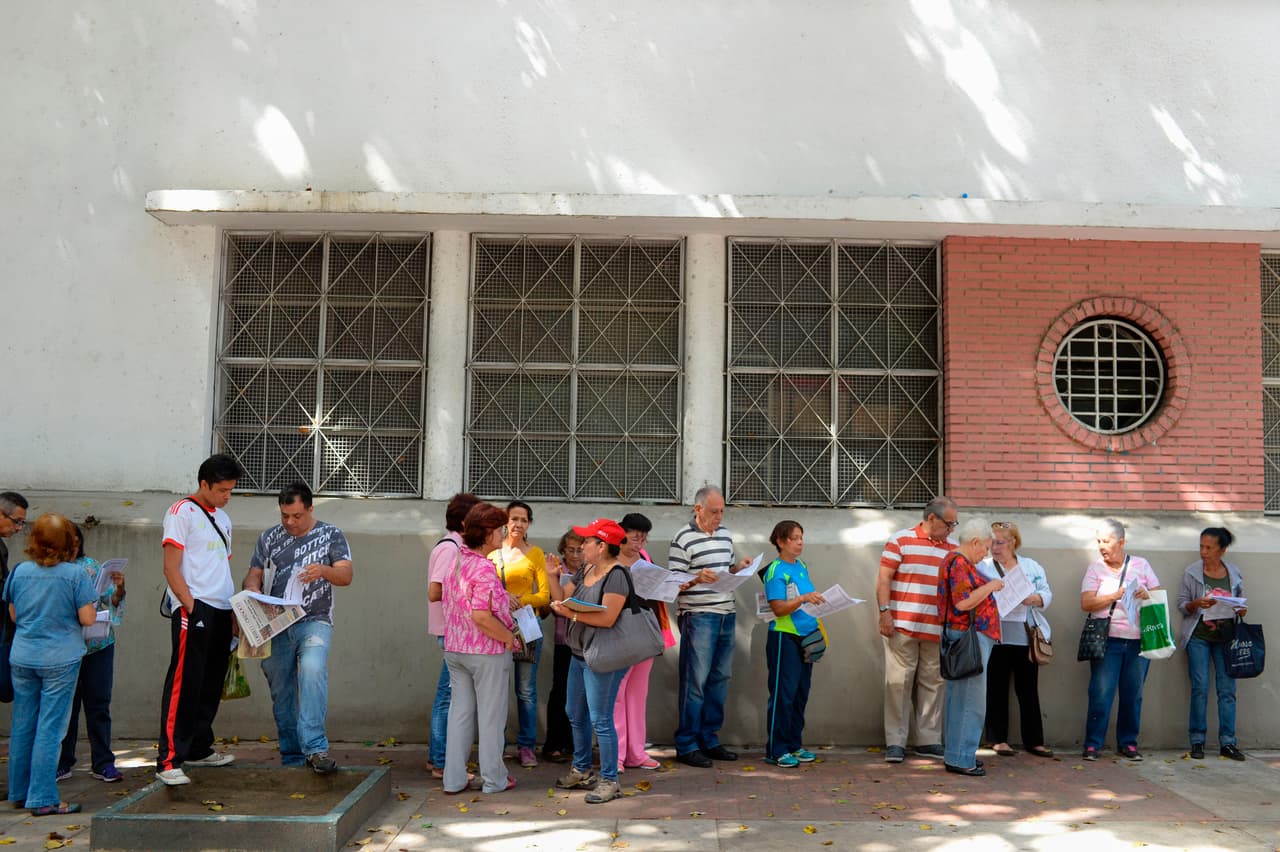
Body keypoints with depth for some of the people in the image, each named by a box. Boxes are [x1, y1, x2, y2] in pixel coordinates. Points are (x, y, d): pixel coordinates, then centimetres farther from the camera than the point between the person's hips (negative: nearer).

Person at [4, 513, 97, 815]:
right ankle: (42, 799, 2)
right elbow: (87, 618, -13)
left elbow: (13, 615, 10)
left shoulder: (20, 571, 0)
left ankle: (19, 792, 26)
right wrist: (79, 608, 8)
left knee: (22, 726, 15)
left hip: (22, 658, 5)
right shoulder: (75, 574, -13)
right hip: (60, 660, -5)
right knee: (49, 729, -1)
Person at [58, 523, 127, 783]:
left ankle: (103, 763, 11)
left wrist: (119, 589, -11)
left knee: (98, 703, 5)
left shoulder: (91, 566, 5)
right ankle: (62, 763, 21)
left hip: (98, 644, 2)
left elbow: (111, 601, 7)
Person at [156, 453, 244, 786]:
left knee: (211, 684, 14)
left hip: (221, 610, 8)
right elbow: (171, 567, -11)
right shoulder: (182, 512, -5)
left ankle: (199, 748, 26)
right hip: (193, 610, -8)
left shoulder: (223, 518, 19)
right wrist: (190, 606, -18)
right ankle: (169, 761, -7)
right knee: (184, 683, -9)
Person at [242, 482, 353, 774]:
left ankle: (315, 748, -31)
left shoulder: (330, 535, 4)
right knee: (281, 692, 7)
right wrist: (253, 591, -12)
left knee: (312, 669, -30)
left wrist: (324, 570, -25)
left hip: (314, 622, -3)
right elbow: (253, 575, 12)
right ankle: (291, 758, 20)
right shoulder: (269, 538, 12)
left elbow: (346, 576, -3)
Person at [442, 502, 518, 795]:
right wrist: (508, 637, -14)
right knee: (491, 716, 6)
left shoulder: (456, 563, 6)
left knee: (460, 713, 14)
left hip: (454, 649, 8)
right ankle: (494, 779, 17)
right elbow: (481, 616, -28)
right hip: (487, 652, -7)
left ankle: (454, 779, 18)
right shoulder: (485, 568, -21)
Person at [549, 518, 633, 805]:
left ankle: (609, 781, 9)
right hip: (580, 654, 10)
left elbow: (607, 618, -26)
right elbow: (562, 598, 11)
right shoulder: (585, 571, 8)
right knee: (575, 714, 19)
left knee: (600, 720, -3)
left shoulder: (616, 575, -18)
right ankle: (582, 770, 35)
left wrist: (571, 613, -26)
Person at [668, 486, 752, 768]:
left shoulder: (725, 534, 14)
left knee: (720, 678, 11)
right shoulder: (683, 538, -8)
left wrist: (739, 567, 5)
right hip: (698, 616, -7)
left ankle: (709, 740, 22)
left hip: (726, 614, 7)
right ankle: (687, 746, 5)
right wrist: (697, 579, -25)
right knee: (695, 681, -4)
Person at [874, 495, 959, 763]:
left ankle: (929, 741, 18)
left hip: (937, 630, 4)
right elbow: (884, 578, -3)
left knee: (932, 684, 8)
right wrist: (884, 612, -11)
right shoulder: (901, 540, 0)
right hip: (902, 627, -4)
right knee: (898, 682, -2)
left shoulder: (953, 549, 13)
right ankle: (895, 743, 4)